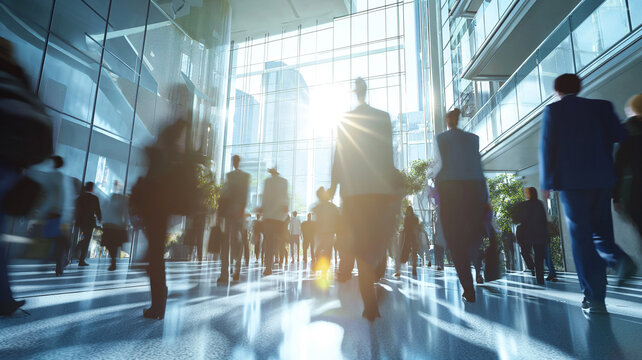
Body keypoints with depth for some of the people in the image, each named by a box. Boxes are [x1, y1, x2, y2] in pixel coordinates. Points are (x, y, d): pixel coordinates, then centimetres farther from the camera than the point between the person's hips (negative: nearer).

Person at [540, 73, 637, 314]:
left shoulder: (552, 110, 1)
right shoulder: (601, 106, 10)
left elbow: (546, 148, -4)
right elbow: (620, 135, 2)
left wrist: (546, 183, 0)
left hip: (570, 180, -3)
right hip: (601, 179, 4)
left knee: (581, 235, -1)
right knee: (600, 231, 17)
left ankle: (594, 298, -3)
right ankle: (618, 259, -15)